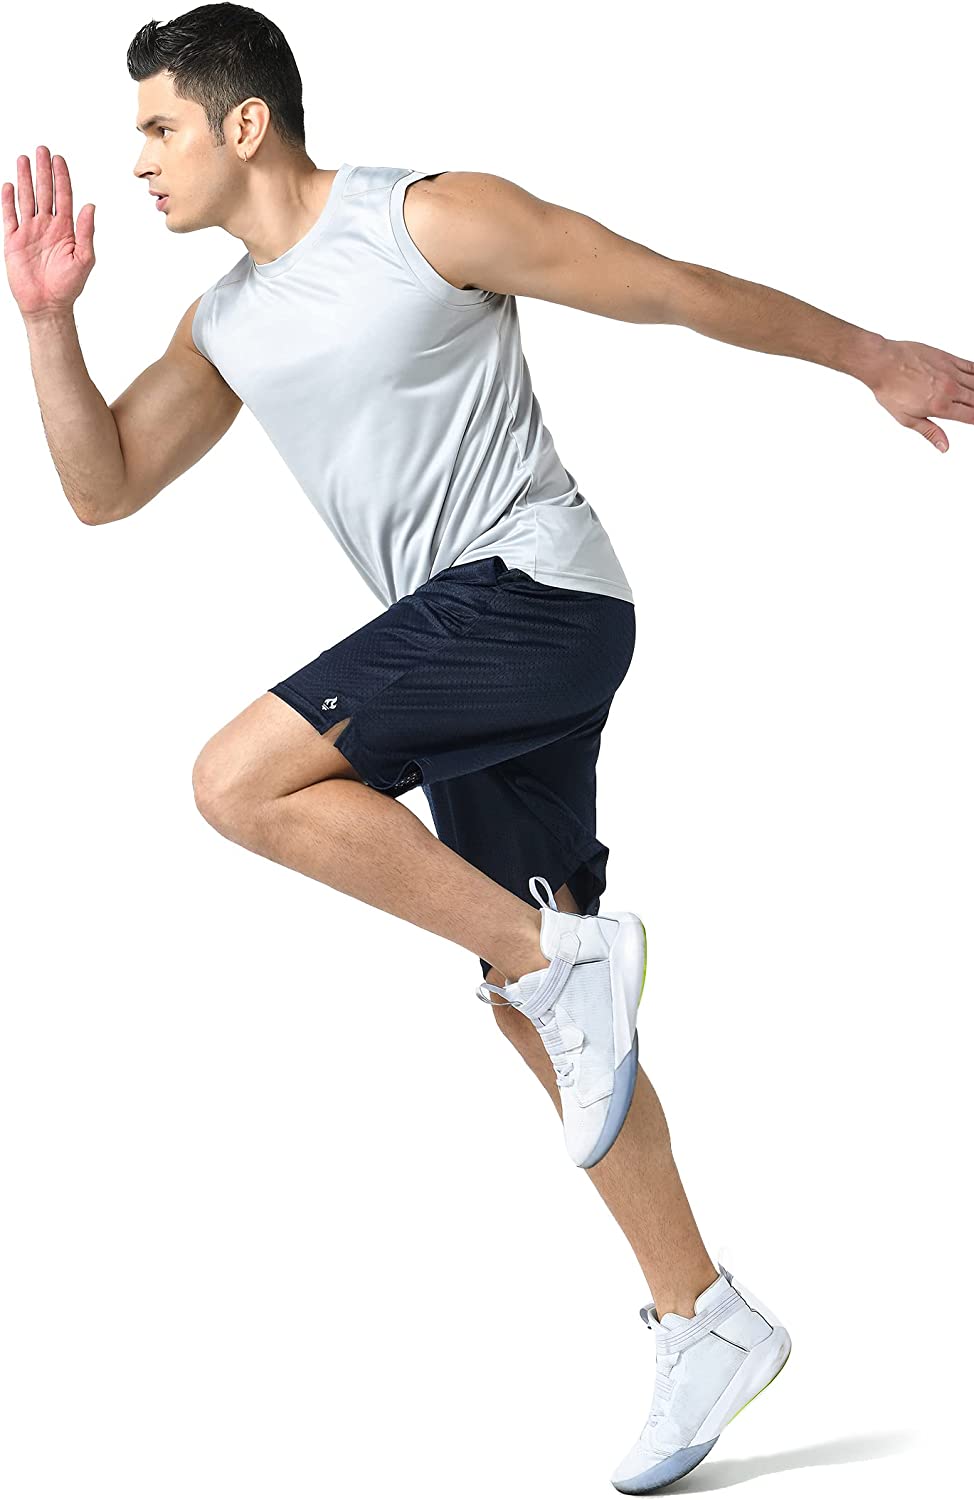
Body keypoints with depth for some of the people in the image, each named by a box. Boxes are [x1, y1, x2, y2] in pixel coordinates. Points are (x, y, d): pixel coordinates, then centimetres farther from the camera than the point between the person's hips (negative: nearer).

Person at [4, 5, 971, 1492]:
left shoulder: (433, 220, -8)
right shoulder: (226, 327, 14)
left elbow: (678, 289, -1)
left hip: (537, 590, -8)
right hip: (459, 645, 8)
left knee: (243, 781, -22)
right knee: (543, 1015, 7)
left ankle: (558, 954, -13)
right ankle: (708, 1323, 14)